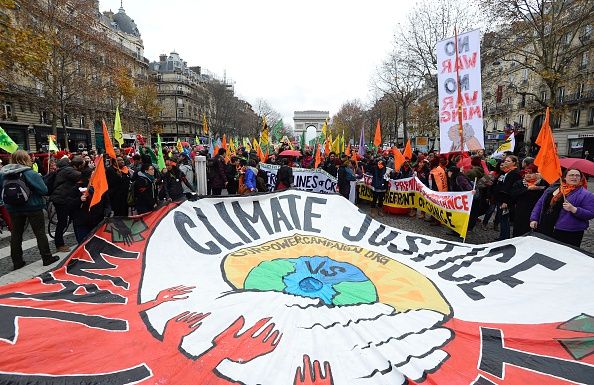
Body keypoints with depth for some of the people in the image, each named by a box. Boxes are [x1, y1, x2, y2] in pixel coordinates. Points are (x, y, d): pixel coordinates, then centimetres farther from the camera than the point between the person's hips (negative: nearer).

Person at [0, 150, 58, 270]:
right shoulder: (30, 173, -18)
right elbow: (44, 190, -19)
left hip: (13, 209, 5)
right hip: (33, 207, -5)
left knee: (16, 234, 13)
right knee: (40, 233, 5)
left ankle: (17, 262, 19)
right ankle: (47, 258, 12)